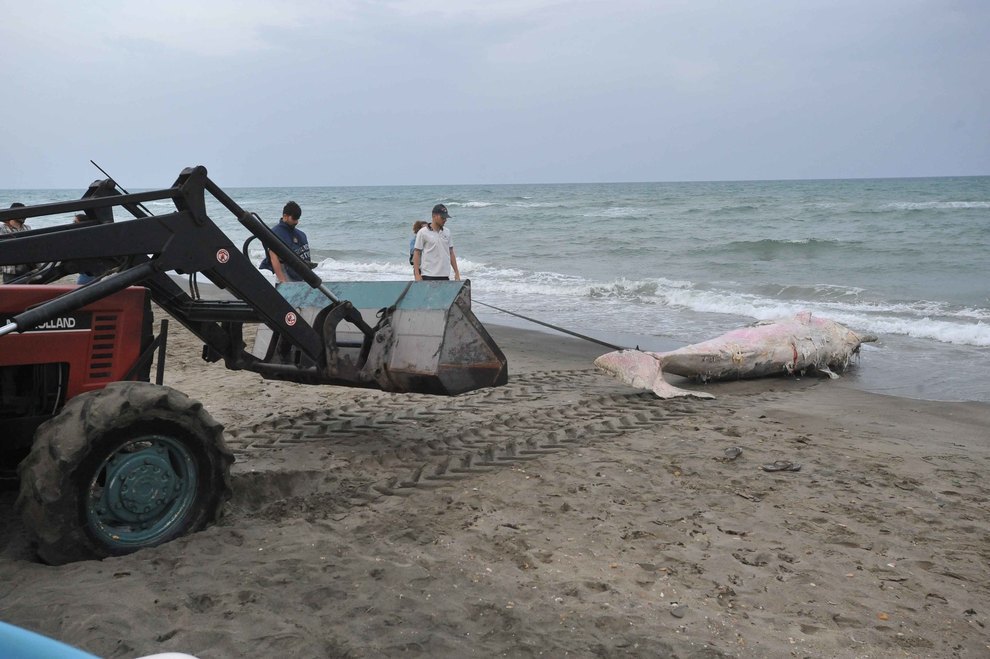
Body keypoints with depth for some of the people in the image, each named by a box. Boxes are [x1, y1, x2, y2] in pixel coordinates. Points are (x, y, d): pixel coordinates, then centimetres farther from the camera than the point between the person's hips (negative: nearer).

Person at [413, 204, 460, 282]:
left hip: (445, 275, 5)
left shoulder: (447, 232, 12)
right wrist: (417, 275, -11)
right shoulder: (423, 233, -3)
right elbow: (416, 254, -4)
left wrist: (456, 272, 12)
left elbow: (451, 253, 17)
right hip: (428, 276, -5)